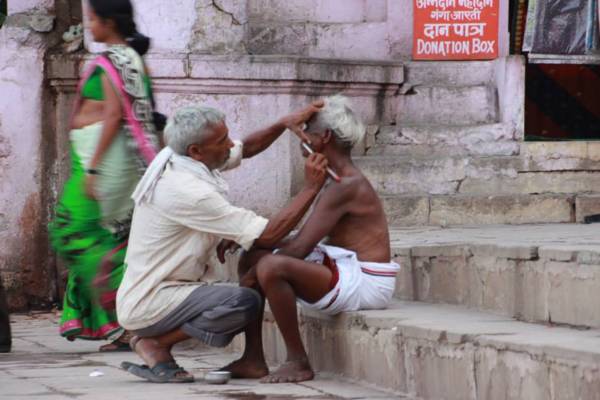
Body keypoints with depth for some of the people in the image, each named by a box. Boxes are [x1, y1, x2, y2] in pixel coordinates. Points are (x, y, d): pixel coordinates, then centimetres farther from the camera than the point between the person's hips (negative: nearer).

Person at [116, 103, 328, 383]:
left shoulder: (173, 161, 3)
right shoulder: (188, 192, -25)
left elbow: (245, 149, 22)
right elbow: (268, 235, -22)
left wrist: (284, 124, 6)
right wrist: (312, 187, -15)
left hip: (140, 294, 10)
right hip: (148, 305, -10)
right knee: (244, 302, -26)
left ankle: (152, 341, 9)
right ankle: (155, 343, -7)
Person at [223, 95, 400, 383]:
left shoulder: (346, 186, -19)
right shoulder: (339, 182, 14)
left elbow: (300, 248, -22)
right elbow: (307, 241, 13)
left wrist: (253, 275, -11)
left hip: (364, 283, -11)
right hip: (342, 272, 11)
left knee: (270, 267, -30)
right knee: (252, 257, 13)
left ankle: (298, 362, -16)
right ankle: (253, 358, 9)